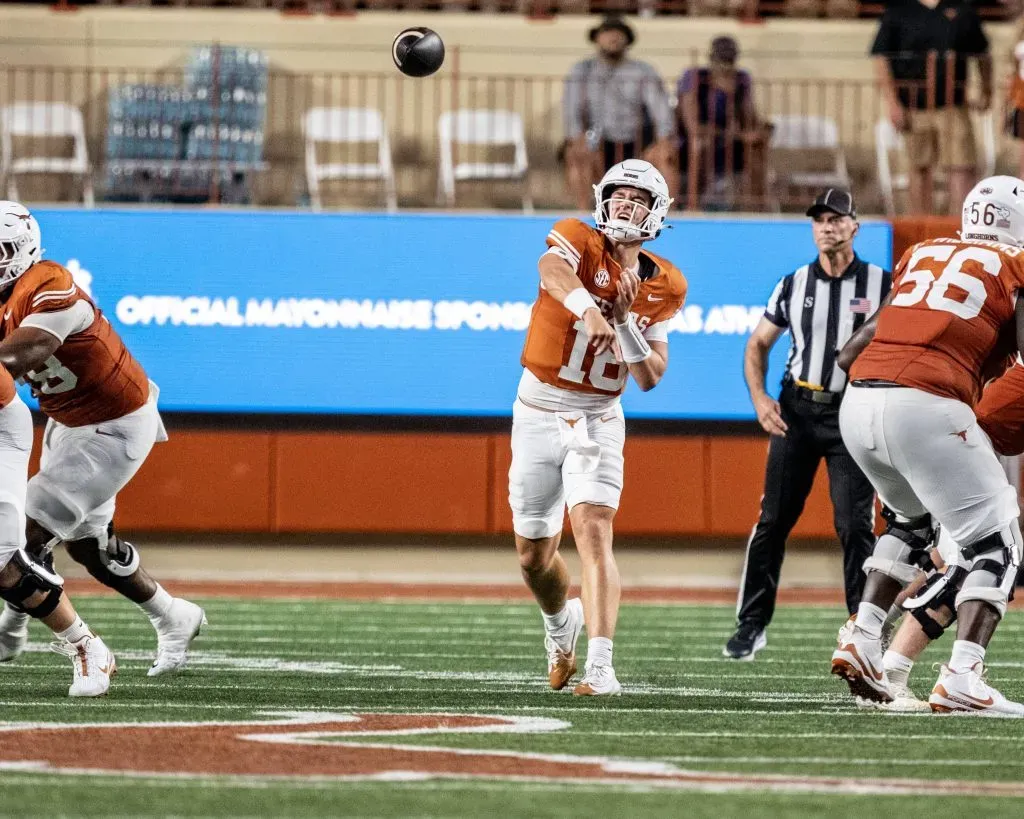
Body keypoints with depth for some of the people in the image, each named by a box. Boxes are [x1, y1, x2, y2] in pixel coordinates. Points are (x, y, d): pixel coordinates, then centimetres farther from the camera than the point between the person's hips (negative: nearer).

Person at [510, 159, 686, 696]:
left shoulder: (662, 287, -1)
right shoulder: (579, 240, -11)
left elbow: (649, 378, -1)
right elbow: (552, 269, -37)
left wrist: (625, 317, -17)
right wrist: (587, 308, -57)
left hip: (598, 420, 0)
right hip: (539, 414, 0)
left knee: (594, 531, -20)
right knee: (534, 555, 10)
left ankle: (600, 666, -27)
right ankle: (561, 622, 42)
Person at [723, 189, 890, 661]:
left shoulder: (881, 285, -1)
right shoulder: (794, 285, 7)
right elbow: (758, 344, 14)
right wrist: (758, 398, -3)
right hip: (797, 410, 2)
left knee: (855, 525, -6)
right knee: (773, 520, 2)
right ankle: (751, 626, 9)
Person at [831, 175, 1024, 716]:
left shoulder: (920, 257, 23)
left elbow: (851, 353, 23)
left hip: (859, 404, 6)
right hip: (926, 409, -6)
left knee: (915, 520, 32)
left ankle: (862, 637, 21)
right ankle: (961, 679, -13)